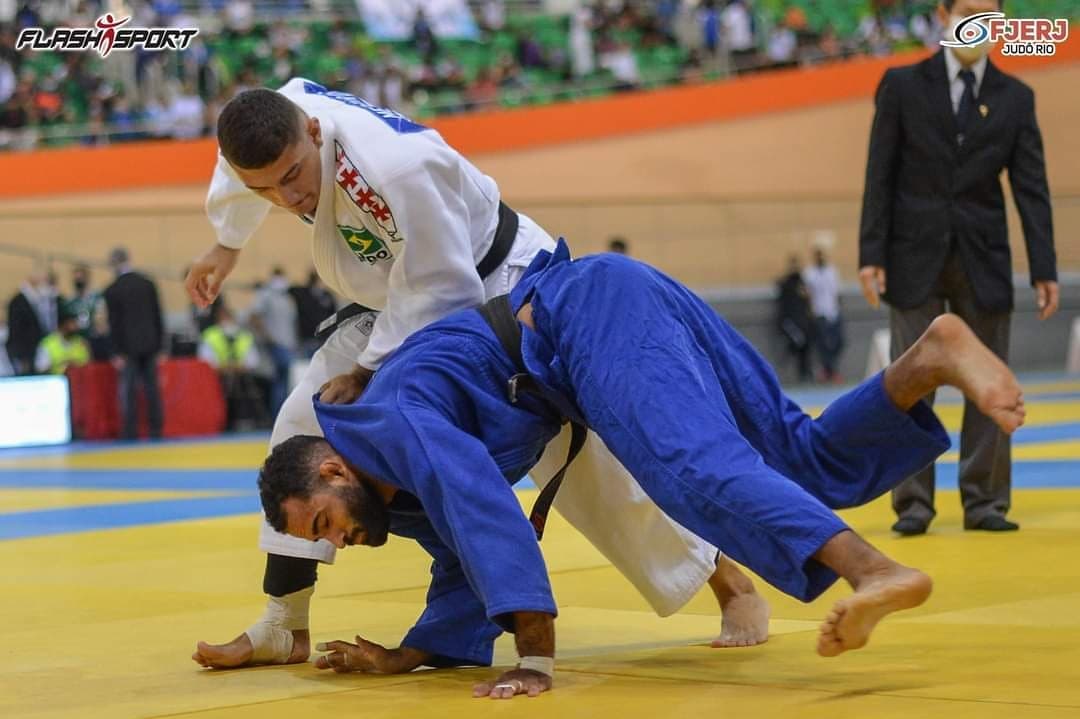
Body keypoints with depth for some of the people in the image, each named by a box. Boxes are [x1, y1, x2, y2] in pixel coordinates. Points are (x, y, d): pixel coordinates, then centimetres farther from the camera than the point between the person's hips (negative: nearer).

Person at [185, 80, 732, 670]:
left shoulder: (399, 166, -41)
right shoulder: (276, 120, -20)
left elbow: (440, 291, -29)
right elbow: (239, 173, 9)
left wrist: (365, 371, -22)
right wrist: (226, 246, 21)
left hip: (500, 292, -7)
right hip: (400, 302, 7)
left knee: (589, 462, -5)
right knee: (303, 426, -1)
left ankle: (728, 585, 13)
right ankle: (283, 629, 7)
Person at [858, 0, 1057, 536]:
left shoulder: (1015, 97, 5)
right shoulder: (903, 86, 0)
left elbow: (1031, 187, 2)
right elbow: (880, 176, -1)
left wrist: (1044, 269, -4)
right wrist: (871, 255, -7)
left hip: (983, 260, 2)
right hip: (915, 256, -2)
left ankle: (985, 502, 10)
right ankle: (913, 502, 5)